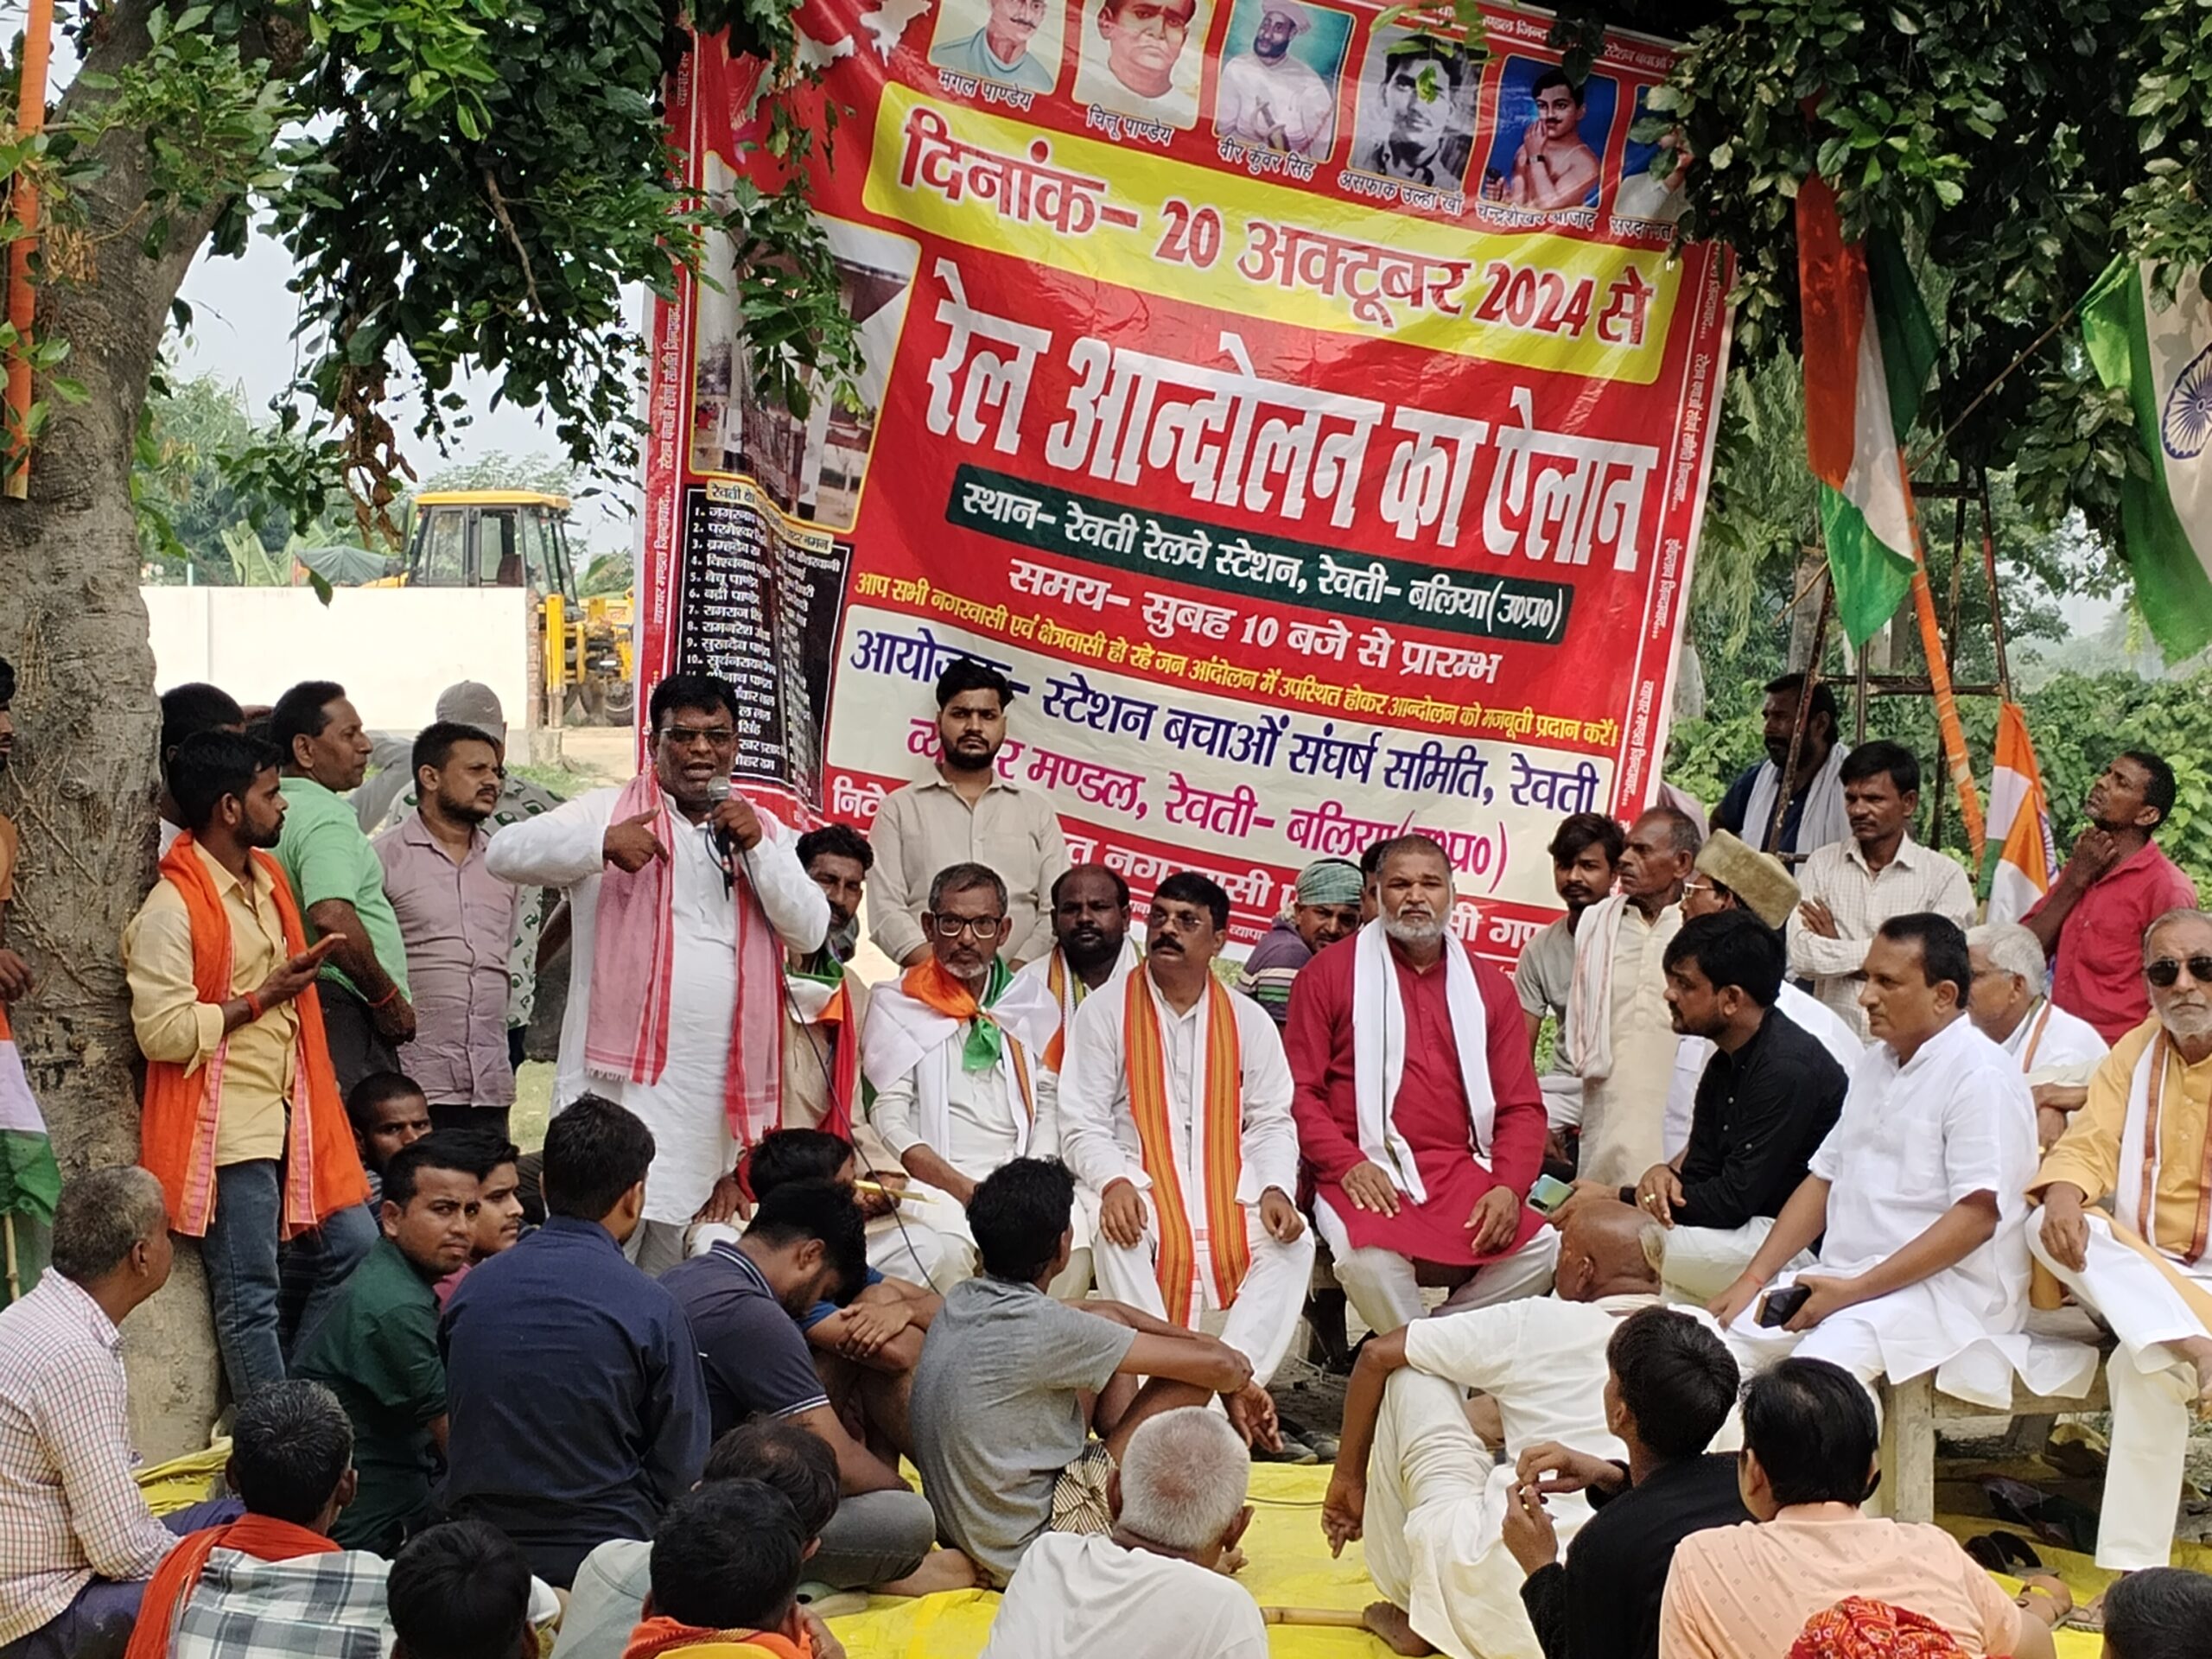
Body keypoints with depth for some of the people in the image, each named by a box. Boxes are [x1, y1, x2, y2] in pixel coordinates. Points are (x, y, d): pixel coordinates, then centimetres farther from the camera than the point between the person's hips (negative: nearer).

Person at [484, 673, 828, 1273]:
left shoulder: (765, 831, 16)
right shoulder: (609, 811, 4)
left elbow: (810, 930, 5)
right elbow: (506, 852, -9)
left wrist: (756, 848, -8)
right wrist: (603, 843, -25)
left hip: (715, 1087, 4)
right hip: (622, 1074, -4)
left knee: (669, 1269, 11)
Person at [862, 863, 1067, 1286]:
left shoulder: (1034, 1004, 19)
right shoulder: (895, 1005, 8)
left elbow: (1048, 1110, 13)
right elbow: (890, 1122, -1)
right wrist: (967, 1191, -13)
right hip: (934, 1187, -3)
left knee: (1071, 1236, -29)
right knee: (948, 1245, -36)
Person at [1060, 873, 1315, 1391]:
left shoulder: (1248, 1020, 11)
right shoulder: (1104, 1013, 3)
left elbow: (1271, 1122, 9)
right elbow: (1084, 1124, -3)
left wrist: (1275, 1190, -10)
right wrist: (1113, 1183, -23)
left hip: (1230, 1186, 3)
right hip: (1139, 1181, -2)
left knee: (1293, 1242, -24)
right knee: (1119, 1236, -35)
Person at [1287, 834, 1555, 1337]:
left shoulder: (1489, 990, 18)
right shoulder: (1330, 973, 9)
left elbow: (1522, 1106, 13)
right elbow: (1298, 1089, 2)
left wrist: (1509, 1187, -6)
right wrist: (1347, 1163, -14)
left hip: (1460, 1175, 4)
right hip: (1365, 1175, -4)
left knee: (1541, 1248, -20)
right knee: (1370, 1257, -34)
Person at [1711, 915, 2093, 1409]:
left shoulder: (1980, 1074, -10)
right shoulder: (1878, 1061, 18)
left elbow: (1977, 1217, -18)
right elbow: (1824, 1179, 21)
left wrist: (1854, 1290, -20)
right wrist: (1752, 1280, 9)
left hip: (1950, 1286, -8)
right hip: (1848, 1280, 8)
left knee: (1819, 1359, -34)